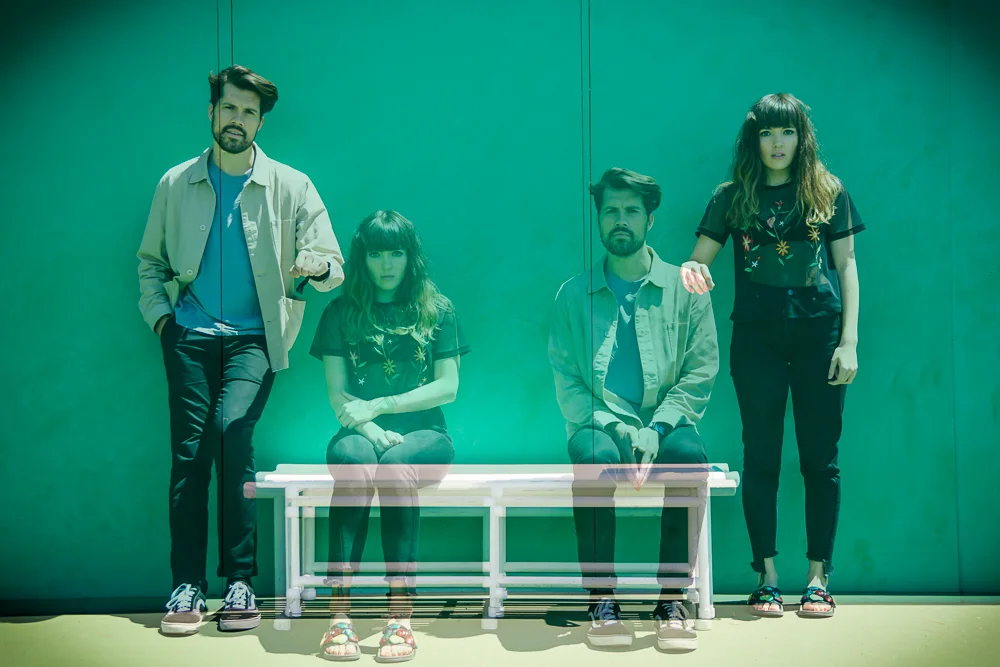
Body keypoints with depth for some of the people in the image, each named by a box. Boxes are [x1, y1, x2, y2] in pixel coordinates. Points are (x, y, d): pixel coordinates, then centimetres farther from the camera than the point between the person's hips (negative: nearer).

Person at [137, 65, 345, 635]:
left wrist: (316, 265, -25)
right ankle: (188, 586, 4)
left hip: (254, 337, -2)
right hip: (191, 336, 2)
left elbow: (334, 266, -1)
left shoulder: (291, 187, 3)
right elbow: (151, 260, 20)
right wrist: (160, 316, 5)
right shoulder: (176, 184, 9)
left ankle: (241, 582, -13)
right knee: (189, 452, -6)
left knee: (231, 431, -23)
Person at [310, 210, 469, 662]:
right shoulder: (341, 313, 11)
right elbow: (338, 395, 2)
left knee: (396, 463, -36)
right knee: (353, 459, -36)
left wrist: (379, 406, -9)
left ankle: (400, 617, -37)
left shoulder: (437, 310, 10)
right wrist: (373, 431, -17)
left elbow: (448, 387, 2)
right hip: (362, 433, 1)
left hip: (423, 435, 0)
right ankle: (340, 615, -39)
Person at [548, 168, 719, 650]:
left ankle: (672, 601, -24)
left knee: (689, 453, -34)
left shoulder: (684, 288, 10)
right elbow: (565, 377, 3)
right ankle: (601, 600, -25)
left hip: (665, 424, 0)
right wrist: (609, 424, -14)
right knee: (594, 454, -35)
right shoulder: (574, 294, 10)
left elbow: (701, 372, 2)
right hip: (601, 423, 0)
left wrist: (657, 427, -13)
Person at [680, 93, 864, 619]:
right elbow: (697, 259, 3)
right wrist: (691, 273, -22)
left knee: (820, 457, 3)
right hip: (756, 338, 1)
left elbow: (846, 264, 5)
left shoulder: (828, 192, 6)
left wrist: (849, 341, -2)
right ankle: (766, 578, 13)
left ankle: (818, 578, 13)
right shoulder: (733, 197, 6)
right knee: (761, 455, 4)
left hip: (818, 334, 0)